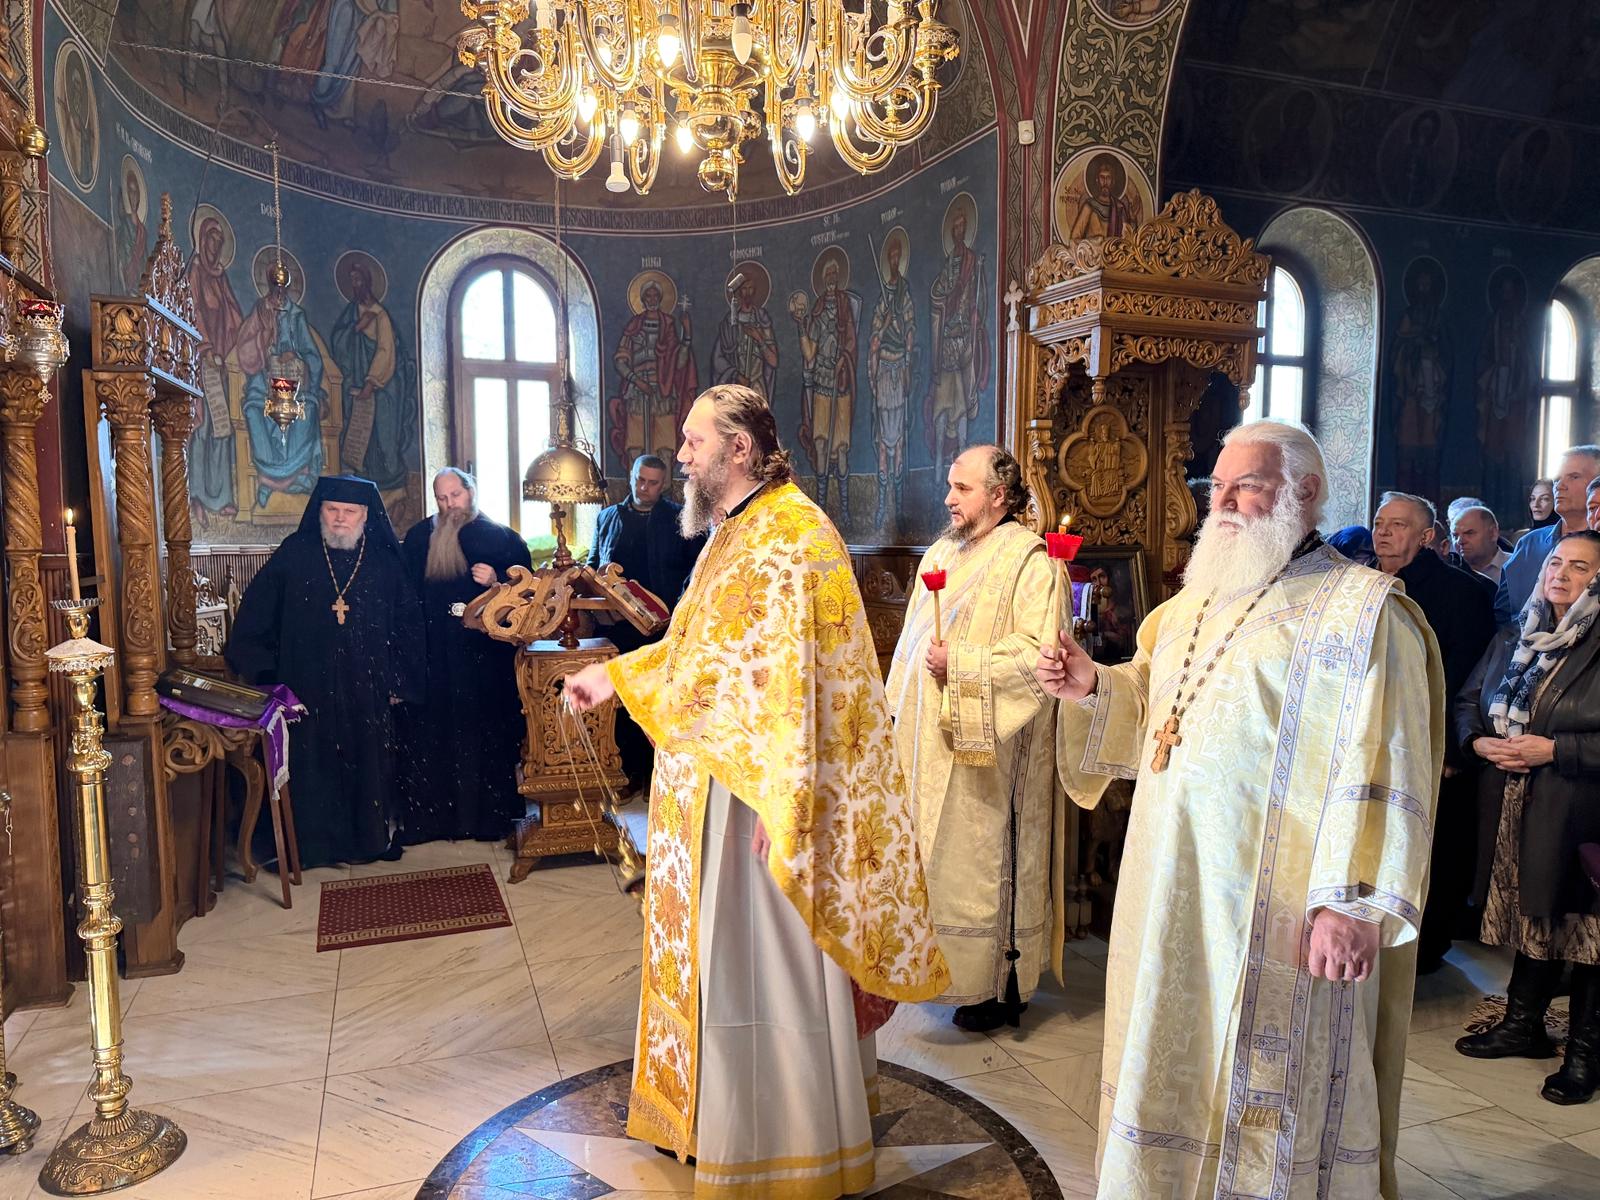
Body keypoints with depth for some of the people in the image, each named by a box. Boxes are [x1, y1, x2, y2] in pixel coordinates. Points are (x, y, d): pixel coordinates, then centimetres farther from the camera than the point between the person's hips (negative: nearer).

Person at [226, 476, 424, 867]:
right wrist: (265, 673, -1)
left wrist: (398, 681, 2)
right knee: (313, 765, 3)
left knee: (369, 762, 8)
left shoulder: (386, 563, 4)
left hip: (368, 689, 1)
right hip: (309, 686, -1)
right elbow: (255, 617, 3)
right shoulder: (294, 556, 0)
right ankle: (313, 842, 15)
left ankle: (373, 837, 21)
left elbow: (407, 624, 7)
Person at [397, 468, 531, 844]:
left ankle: (487, 813, 14)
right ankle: (427, 814, 12)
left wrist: (496, 583, -15)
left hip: (487, 659, -1)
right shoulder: (419, 537, 9)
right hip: (433, 657, 1)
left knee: (487, 734, 3)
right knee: (431, 735, 2)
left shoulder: (503, 539, 5)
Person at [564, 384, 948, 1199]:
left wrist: (776, 800, -26)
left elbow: (796, 674, -23)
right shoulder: (733, 533, 13)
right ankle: (717, 1105, 38)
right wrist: (615, 676, 21)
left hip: (755, 792, -9)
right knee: (721, 948, 20)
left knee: (766, 962, 3)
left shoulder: (793, 535, -17)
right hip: (708, 784, 9)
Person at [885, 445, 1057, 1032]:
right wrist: (898, 708, 16)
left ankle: (1000, 984, 16)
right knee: (932, 850, 12)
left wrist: (958, 663, -19)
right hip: (926, 736, 7)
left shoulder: (1028, 559, -11)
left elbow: (1037, 652, -21)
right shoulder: (940, 553, 14)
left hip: (985, 743, -7)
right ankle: (935, 960, 27)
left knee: (983, 858, 1)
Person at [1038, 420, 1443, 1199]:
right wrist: (1091, 688, 1)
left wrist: (1355, 905, -20)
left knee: (1263, 1089, 5)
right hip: (1175, 899, 7)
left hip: (1279, 915, -7)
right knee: (1176, 1071, 18)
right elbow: (1148, 711, 20)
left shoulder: (1361, 611, -7)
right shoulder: (1193, 604, 14)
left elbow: (1381, 774, -15)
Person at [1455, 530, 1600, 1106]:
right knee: (1529, 914, 17)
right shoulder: (1512, 643, 11)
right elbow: (1466, 702, 17)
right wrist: (1480, 741, -2)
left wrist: (1554, 749, -20)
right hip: (1515, 812, 6)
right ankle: (1523, 1025, 32)